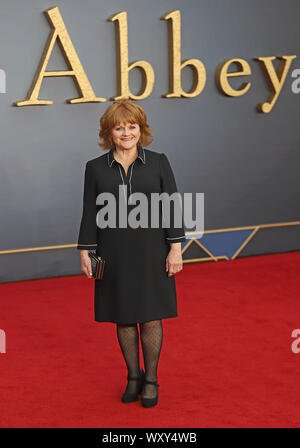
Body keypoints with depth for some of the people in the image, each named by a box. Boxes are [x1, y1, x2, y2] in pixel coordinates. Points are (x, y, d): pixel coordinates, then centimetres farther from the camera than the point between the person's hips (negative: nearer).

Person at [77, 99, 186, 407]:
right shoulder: (96, 168, 2)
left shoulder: (158, 162, 0)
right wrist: (85, 252, 1)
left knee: (151, 317, 2)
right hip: (115, 255, 1)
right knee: (123, 318, 8)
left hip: (151, 252, -1)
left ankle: (151, 380, 16)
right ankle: (133, 376, 24)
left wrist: (175, 247, -7)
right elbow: (90, 213, 4)